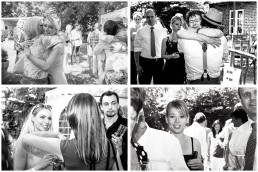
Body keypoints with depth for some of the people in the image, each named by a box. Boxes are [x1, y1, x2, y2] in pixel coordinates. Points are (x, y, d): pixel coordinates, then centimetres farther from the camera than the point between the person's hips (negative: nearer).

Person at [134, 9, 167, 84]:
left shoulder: (162, 30, 5)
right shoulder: (140, 31, 1)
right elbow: (137, 48, -2)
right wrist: (137, 65, -8)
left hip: (159, 62, 1)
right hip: (145, 62, -1)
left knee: (159, 83, 7)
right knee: (144, 83, 3)